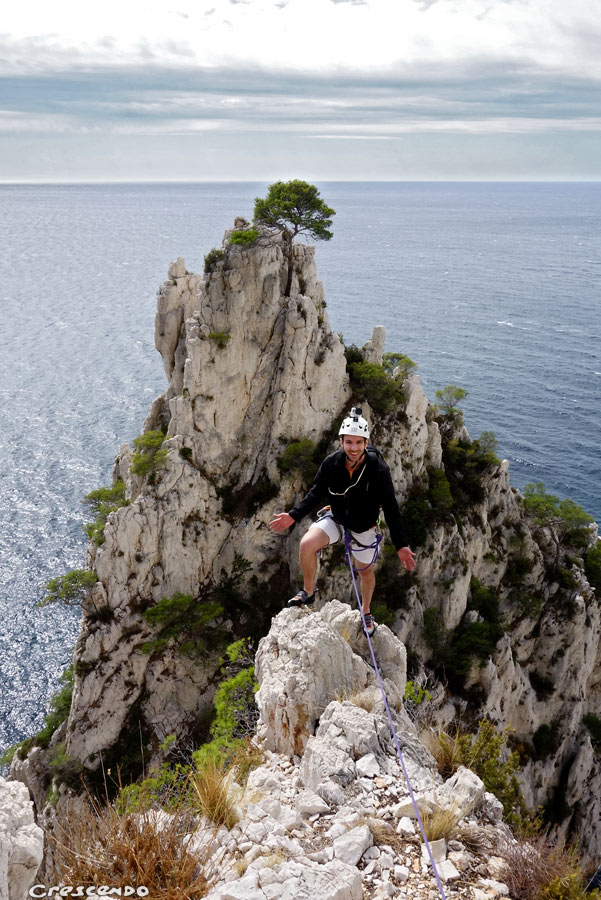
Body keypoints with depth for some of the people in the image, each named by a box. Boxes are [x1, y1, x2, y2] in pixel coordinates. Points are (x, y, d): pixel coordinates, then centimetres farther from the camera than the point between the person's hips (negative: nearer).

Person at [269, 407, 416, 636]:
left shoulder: (378, 469, -27)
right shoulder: (331, 463, -21)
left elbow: (391, 508, -19)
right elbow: (316, 493, -5)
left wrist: (401, 545, -19)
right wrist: (293, 516, -13)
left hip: (364, 527, -1)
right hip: (335, 518, 1)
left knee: (366, 570, 16)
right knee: (307, 544, -23)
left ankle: (366, 612, 45)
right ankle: (308, 592, 3)